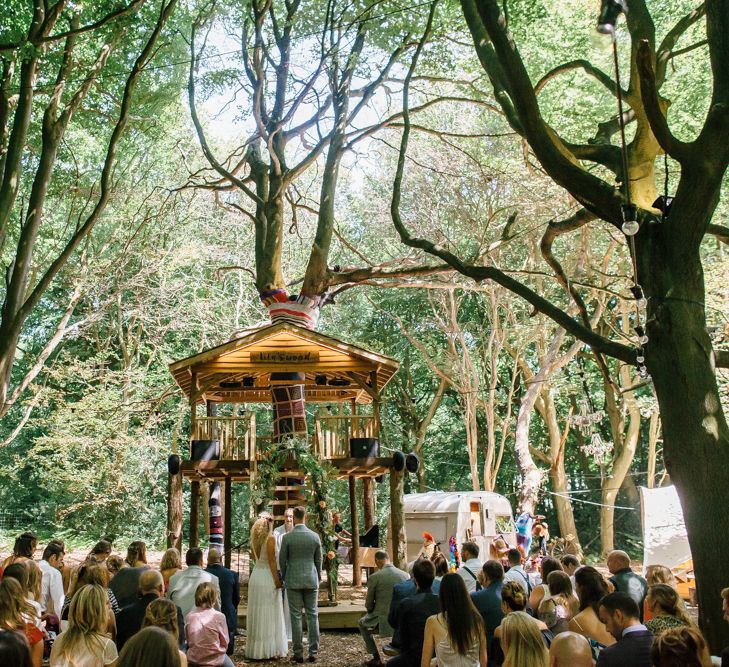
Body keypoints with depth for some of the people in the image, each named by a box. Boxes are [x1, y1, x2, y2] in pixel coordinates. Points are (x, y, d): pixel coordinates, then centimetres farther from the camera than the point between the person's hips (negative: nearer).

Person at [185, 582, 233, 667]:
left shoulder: (189, 617, -7)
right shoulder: (219, 616, -16)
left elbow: (188, 640, 3)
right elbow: (225, 642, -8)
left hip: (193, 659, 4)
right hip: (215, 660, -4)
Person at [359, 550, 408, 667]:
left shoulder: (374, 577, -12)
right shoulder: (405, 575, -3)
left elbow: (369, 605, -2)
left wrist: (370, 609, 20)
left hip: (383, 622, -3)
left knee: (362, 623, 28)